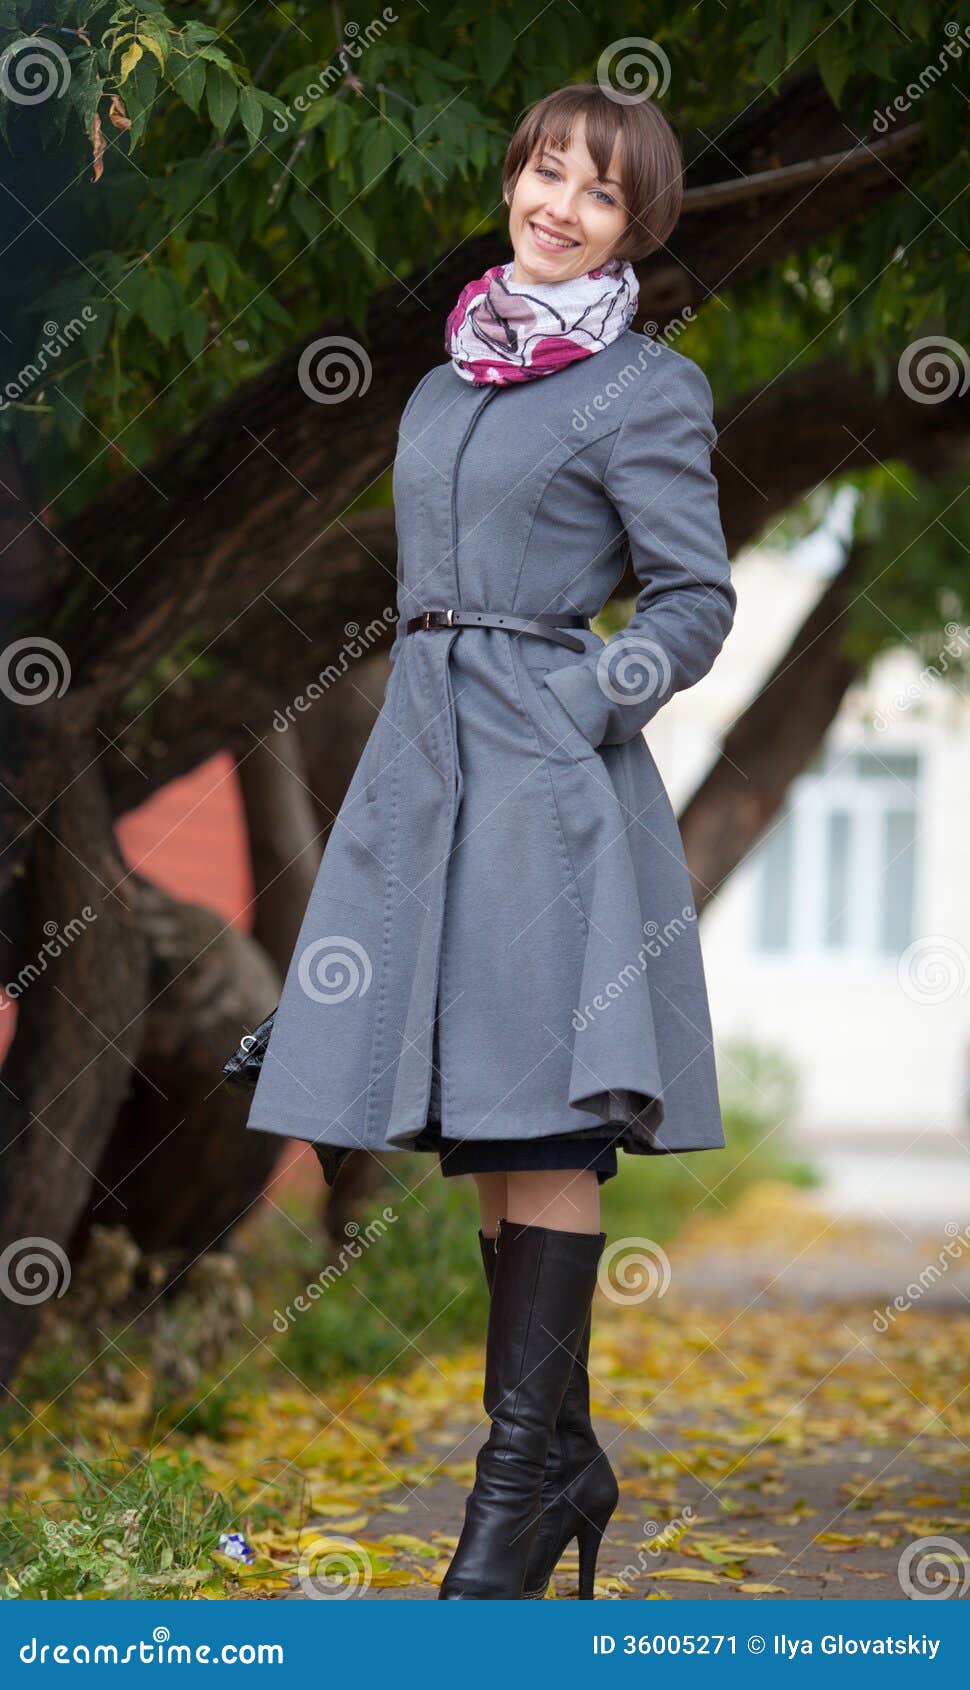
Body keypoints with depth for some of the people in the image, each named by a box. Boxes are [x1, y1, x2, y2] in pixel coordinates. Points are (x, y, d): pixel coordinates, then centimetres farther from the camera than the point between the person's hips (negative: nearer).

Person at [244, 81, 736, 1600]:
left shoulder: (642, 388, -3)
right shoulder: (454, 376, 17)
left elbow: (697, 603, -4)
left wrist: (576, 710, -14)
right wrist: (438, 716, 16)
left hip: (551, 782, -7)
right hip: (427, 760, 7)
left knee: (540, 1118, -9)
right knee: (482, 1124, 8)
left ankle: (525, 1476, -6)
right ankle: (561, 1454, 16)